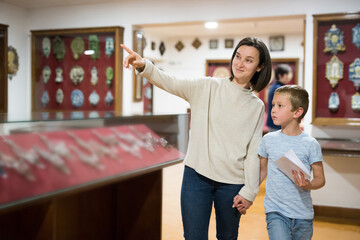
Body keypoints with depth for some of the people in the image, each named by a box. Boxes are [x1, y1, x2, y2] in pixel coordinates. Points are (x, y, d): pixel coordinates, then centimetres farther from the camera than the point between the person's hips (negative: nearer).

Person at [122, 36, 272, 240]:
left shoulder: (257, 106, 4)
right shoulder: (208, 87, 0)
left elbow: (253, 153, 3)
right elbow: (172, 84, -14)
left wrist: (249, 191, 0)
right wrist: (144, 66, -32)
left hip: (232, 183, 2)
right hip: (197, 175, -1)